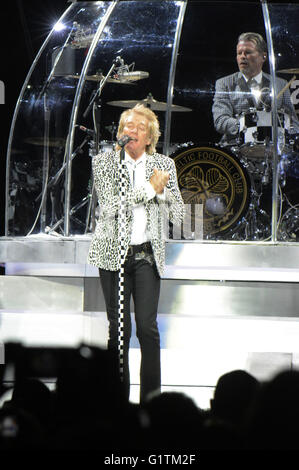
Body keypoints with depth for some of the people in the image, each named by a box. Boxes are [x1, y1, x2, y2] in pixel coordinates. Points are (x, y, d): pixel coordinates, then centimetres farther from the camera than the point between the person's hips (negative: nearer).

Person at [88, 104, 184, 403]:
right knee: (119, 329, 0)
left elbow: (177, 216, 8)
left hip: (148, 255, 1)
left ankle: (151, 399, -3)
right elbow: (110, 206, -11)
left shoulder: (164, 164, 9)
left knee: (148, 327, -8)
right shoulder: (104, 161, 2)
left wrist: (163, 191, -10)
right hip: (114, 253, -1)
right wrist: (150, 188, -10)